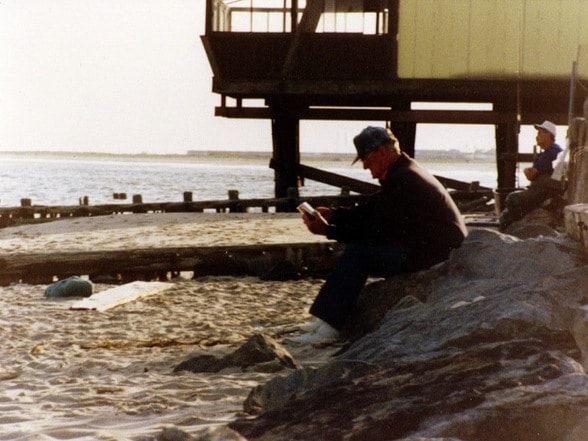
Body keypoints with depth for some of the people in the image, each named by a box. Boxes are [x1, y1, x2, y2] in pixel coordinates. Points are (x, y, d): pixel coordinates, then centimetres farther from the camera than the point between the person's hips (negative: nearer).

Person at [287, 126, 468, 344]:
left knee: (357, 253, -17)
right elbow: (369, 210, 18)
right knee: (355, 247, 9)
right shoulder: (402, 173, 14)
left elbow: (377, 231, -20)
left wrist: (328, 230, -16)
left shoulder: (402, 181, -20)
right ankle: (327, 320, 3)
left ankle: (328, 327, -18)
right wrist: (332, 214, 4)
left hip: (432, 251, -11)